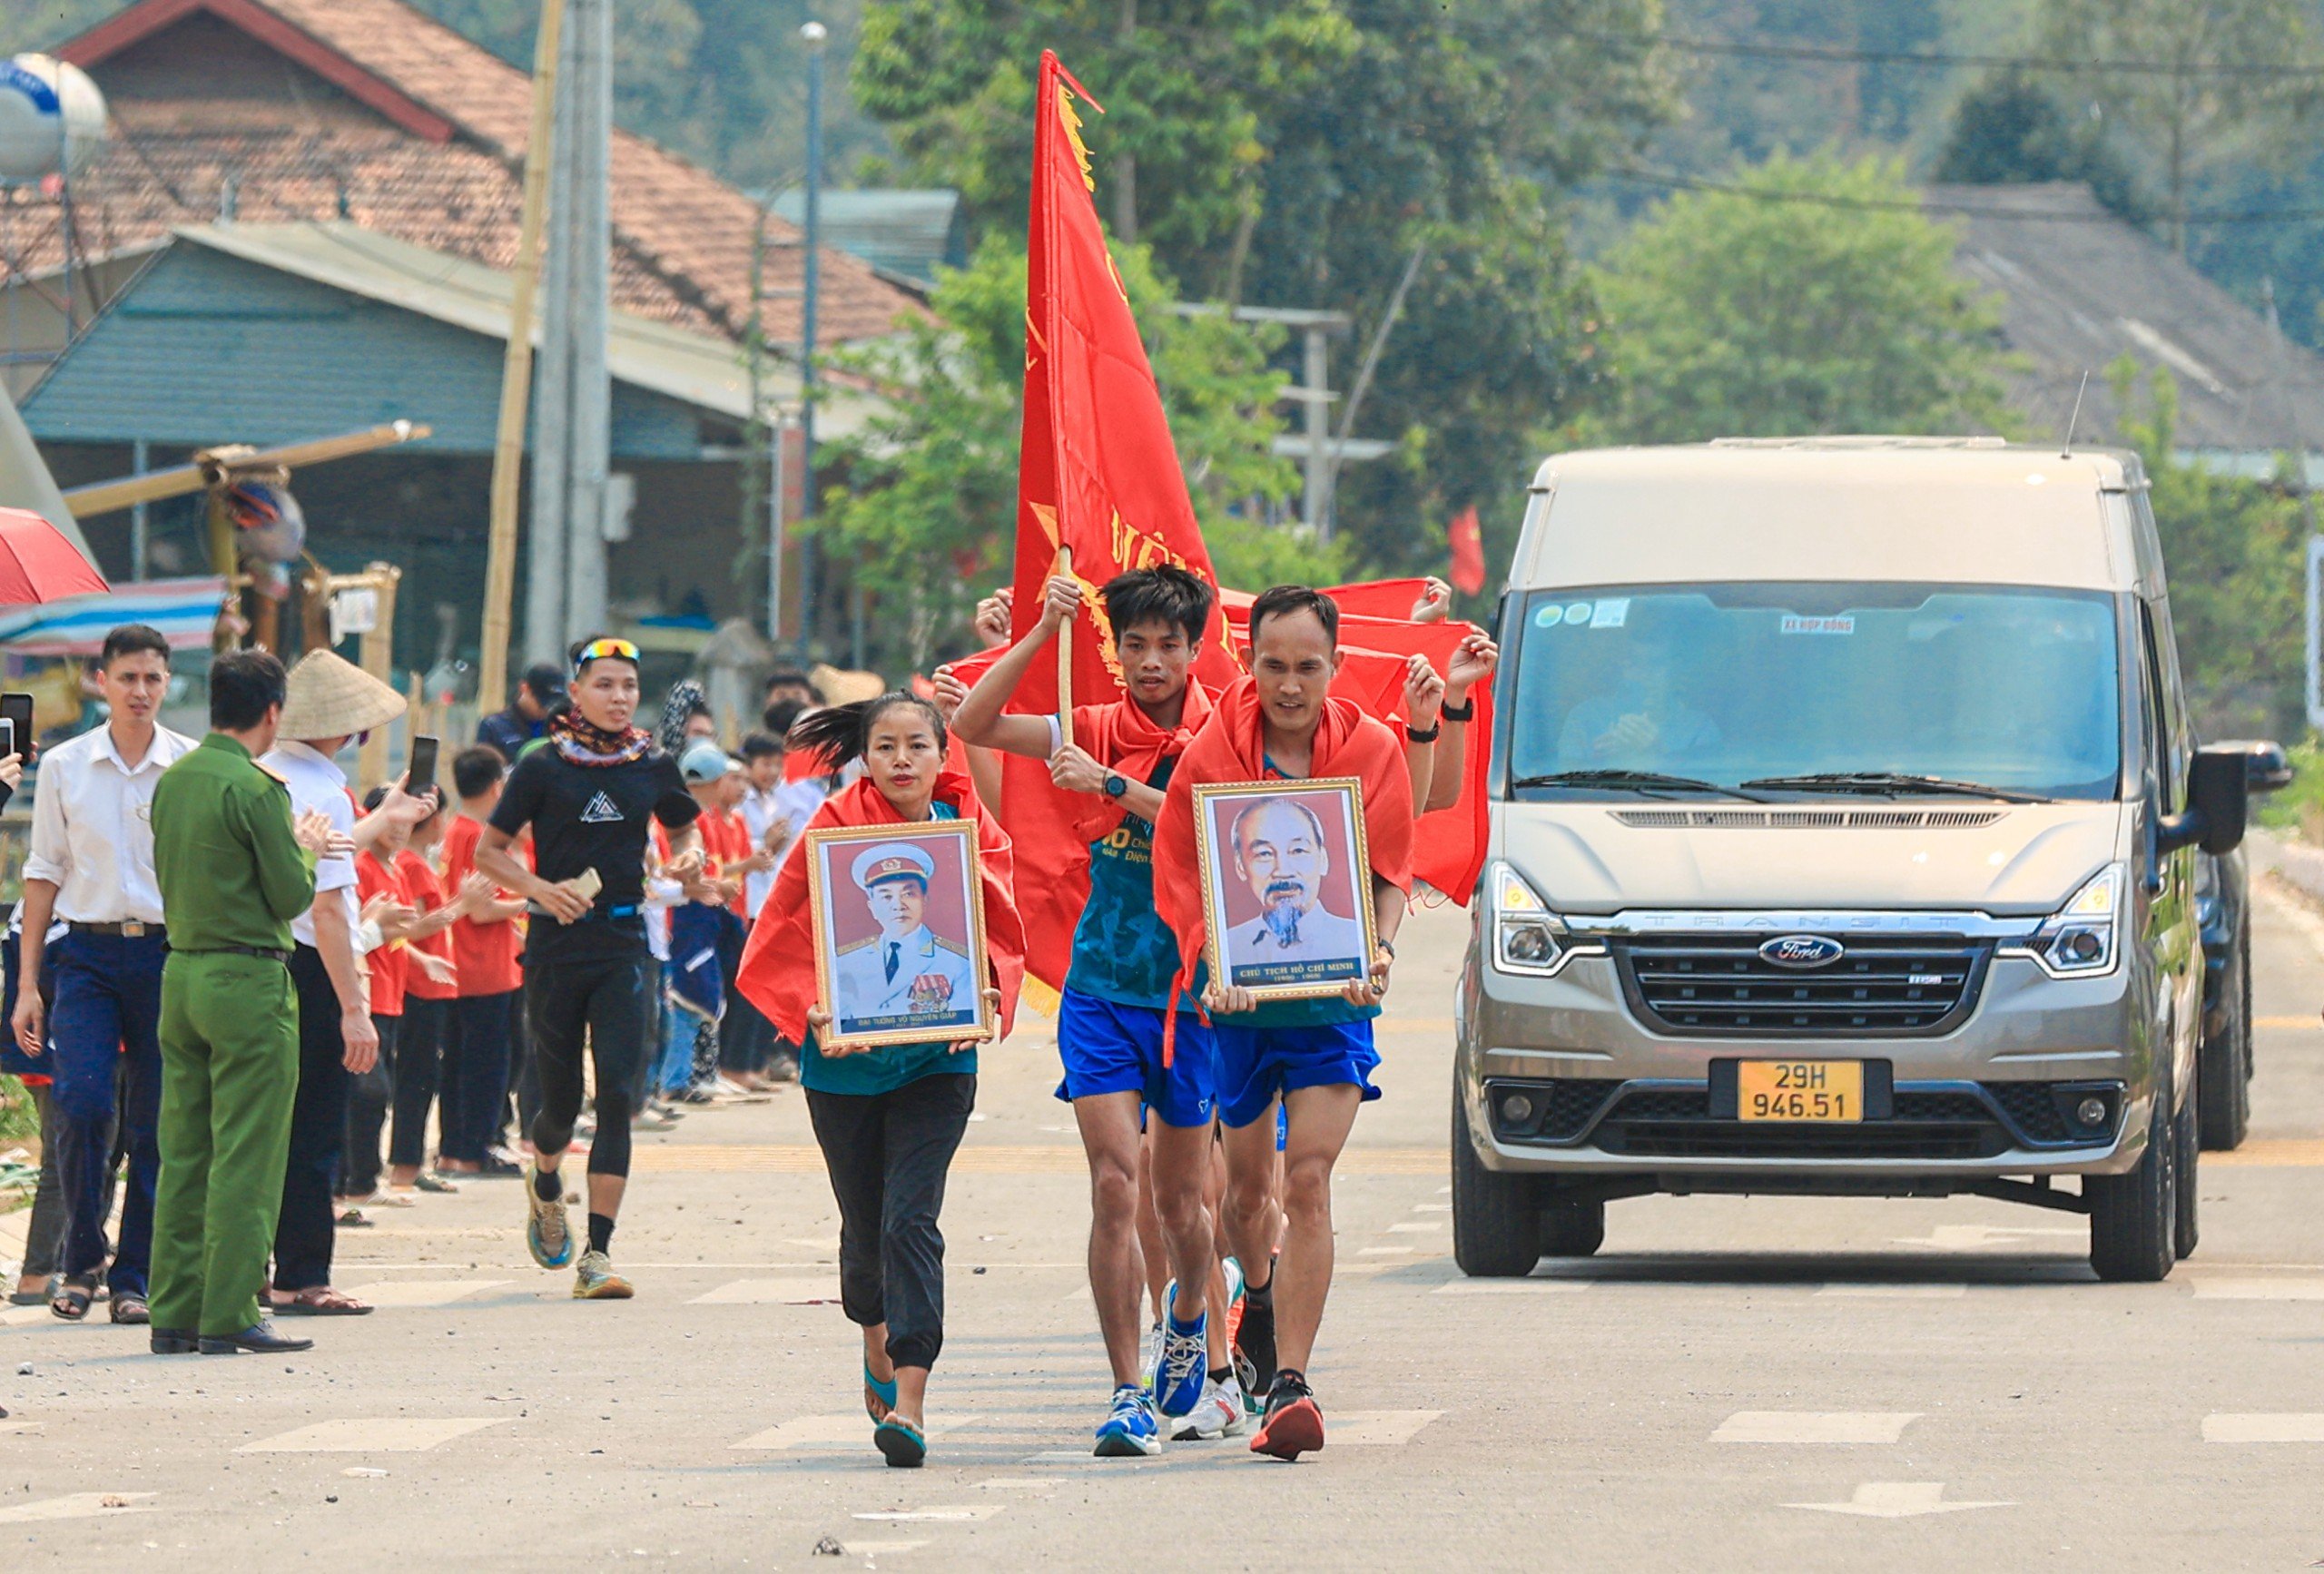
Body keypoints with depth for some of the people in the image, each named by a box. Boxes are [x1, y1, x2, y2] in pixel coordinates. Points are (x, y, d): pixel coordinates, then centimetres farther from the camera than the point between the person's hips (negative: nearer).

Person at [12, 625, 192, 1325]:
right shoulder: (65, 767, 6)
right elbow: (44, 873, 9)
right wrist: (27, 984, 5)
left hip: (170, 952, 0)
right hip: (88, 952, 0)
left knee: (157, 1124, 1)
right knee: (81, 1102, -15)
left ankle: (134, 1278, 9)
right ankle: (80, 1261, 0)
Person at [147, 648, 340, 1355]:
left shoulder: (173, 781, 9)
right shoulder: (255, 789, -14)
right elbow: (291, 897, -13)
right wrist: (305, 849, 9)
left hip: (181, 973, 7)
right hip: (248, 981, -7)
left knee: (182, 1153, 10)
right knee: (246, 1158, -4)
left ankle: (173, 1312, 10)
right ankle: (230, 1316, -5)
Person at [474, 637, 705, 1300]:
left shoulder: (653, 767, 4)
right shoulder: (544, 767, -3)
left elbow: (683, 829, 23)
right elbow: (488, 851, 3)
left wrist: (690, 854, 0)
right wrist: (540, 888, -14)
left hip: (624, 950, 1)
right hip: (556, 946, -1)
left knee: (617, 1093, -12)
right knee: (562, 1099, 8)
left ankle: (597, 1254, -11)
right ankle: (544, 1183, 45)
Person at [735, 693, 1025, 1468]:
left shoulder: (972, 830, 0)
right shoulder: (837, 825, -5)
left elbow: (1002, 934, 3)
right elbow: (782, 938, -3)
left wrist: (987, 999, -17)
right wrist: (812, 1013, -19)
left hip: (937, 1055, 0)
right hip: (845, 1056, 1)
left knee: (911, 1218, -13)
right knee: (865, 1222, 12)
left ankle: (908, 1401, -18)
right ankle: (876, 1338, 45)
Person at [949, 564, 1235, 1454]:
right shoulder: (1098, 731, 4)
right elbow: (973, 725, -2)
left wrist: (1108, 784, -22)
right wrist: (1044, 633, -10)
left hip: (1190, 990, -1)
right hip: (1101, 988, 1)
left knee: (1181, 1202, 11)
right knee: (1114, 1187, -12)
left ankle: (1188, 1326, 42)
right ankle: (1128, 1393, -10)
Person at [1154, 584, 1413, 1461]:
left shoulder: (1371, 751, -3)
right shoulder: (1211, 756, -5)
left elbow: (1389, 872, 3)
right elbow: (1182, 881, -2)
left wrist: (1379, 952, -16)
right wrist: (1212, 972, -18)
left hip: (1332, 995, -1)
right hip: (1237, 994, 1)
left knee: (1308, 1179, -14)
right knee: (1246, 1176, 14)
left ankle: (1289, 1383, -17)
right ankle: (1260, 1291, 49)